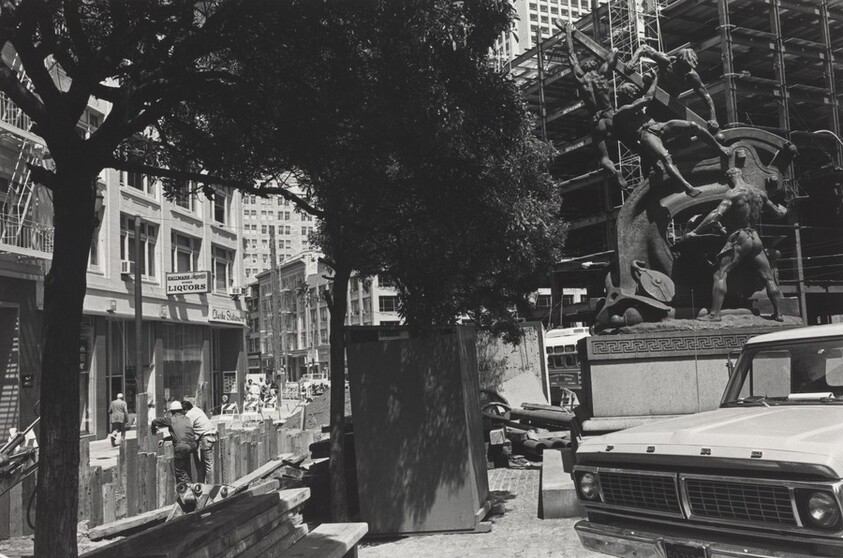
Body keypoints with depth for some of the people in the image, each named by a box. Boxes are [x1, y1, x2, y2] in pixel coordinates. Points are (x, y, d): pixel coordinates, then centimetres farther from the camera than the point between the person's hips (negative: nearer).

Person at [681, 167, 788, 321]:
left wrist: (695, 231, -22)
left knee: (720, 274, -10)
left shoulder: (733, 194, -11)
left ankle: (715, 313, -20)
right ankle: (777, 313, 24)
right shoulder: (760, 193, 9)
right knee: (768, 277, 17)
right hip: (755, 239, 7)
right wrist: (783, 210, 45)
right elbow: (778, 213, 21)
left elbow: (716, 214, -23)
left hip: (738, 239, -7)